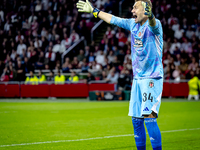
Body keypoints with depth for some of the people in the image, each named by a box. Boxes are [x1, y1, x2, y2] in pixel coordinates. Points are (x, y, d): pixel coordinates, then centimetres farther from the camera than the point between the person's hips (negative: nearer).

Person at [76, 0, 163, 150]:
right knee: (136, 119, 8)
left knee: (149, 118, -15)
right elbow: (113, 19, 23)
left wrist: (150, 16, -59)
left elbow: (153, 25, -36)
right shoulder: (133, 24, 11)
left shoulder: (154, 25, -11)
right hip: (137, 78, 8)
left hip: (152, 78, -8)